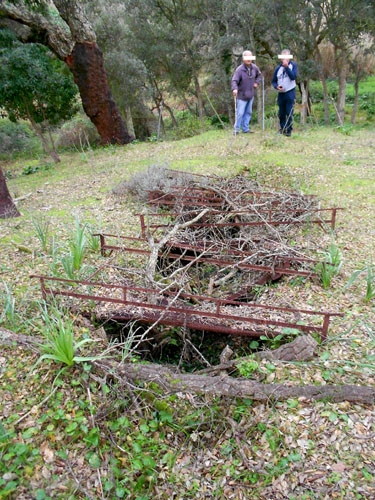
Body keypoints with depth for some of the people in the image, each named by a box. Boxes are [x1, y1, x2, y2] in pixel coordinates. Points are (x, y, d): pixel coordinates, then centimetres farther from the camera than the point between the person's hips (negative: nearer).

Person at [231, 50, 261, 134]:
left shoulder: (254, 67, 3)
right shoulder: (239, 69, -15)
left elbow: (259, 75, 24)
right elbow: (234, 80, -25)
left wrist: (257, 82, 8)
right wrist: (235, 89, -43)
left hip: (251, 95, 6)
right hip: (242, 95, -6)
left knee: (248, 112, 11)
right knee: (240, 113, -7)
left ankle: (245, 129, 20)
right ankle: (236, 129, 5)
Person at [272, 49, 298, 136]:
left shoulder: (293, 65, 0)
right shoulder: (278, 68, 8)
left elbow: (293, 77, -16)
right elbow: (274, 81, 12)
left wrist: (286, 67, -19)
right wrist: (277, 86, -9)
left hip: (290, 93, -3)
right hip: (281, 93, 4)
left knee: (289, 113, -6)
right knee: (281, 113, 10)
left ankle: (289, 130, 3)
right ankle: (282, 128, 27)